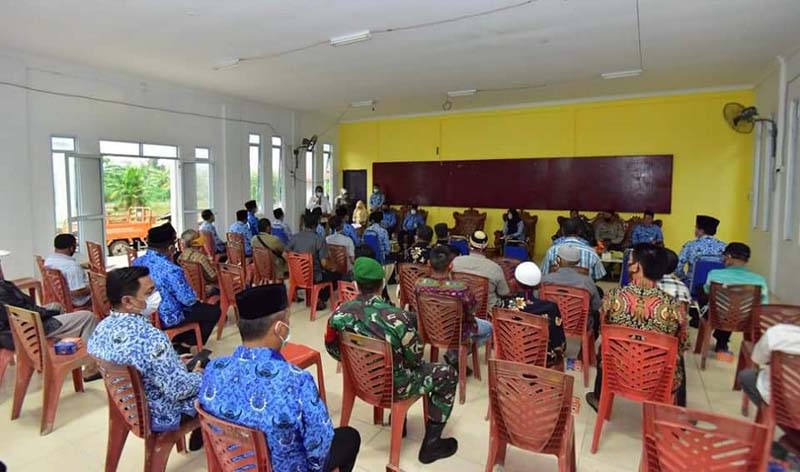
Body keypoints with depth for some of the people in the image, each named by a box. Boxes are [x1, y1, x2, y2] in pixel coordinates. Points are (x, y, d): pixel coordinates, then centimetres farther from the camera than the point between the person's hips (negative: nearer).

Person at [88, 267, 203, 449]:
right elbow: (178, 389, -29)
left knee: (195, 370, 24)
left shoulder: (101, 328, -8)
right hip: (162, 416, -8)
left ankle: (200, 432, 36)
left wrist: (174, 362, 10)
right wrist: (199, 375, -9)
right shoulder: (150, 338, -35)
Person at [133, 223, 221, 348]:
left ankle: (175, 342, 29)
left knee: (197, 306, 29)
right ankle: (185, 345, 14)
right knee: (214, 311, 6)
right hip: (167, 319, -8)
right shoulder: (171, 270, -31)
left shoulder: (137, 263, -5)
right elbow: (189, 300, -23)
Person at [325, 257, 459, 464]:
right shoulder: (396, 317, -31)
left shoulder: (340, 313, -15)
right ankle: (431, 444, 19)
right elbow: (415, 358, -17)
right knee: (448, 375, 11)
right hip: (392, 385, -6)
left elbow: (332, 348, 2)